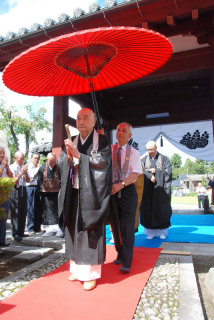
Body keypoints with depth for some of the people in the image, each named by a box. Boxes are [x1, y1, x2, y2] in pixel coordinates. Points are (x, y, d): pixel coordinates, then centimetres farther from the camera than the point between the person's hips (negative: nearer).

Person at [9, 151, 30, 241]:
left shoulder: (24, 167, 12)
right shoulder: (12, 167, -5)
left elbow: (28, 180, 11)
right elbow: (13, 181, -10)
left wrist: (25, 173, -6)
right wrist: (21, 173, -17)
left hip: (23, 190, 6)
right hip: (15, 190, -6)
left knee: (23, 212, 8)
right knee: (16, 213, -5)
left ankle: (21, 232, 17)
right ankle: (16, 234, 2)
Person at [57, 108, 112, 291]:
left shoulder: (101, 140, -2)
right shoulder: (72, 141, 12)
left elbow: (103, 162, -14)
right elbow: (60, 163, 7)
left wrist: (78, 155, -19)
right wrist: (68, 155, -14)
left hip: (90, 194, -5)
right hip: (73, 192, 5)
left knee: (91, 232, 0)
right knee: (74, 230, 11)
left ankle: (91, 273, 15)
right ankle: (77, 269, 28)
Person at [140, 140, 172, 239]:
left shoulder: (164, 159, 7)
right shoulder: (144, 160, 10)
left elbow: (168, 171, -2)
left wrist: (155, 171, -9)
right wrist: (150, 176, -22)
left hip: (160, 189, -1)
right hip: (148, 190, 1)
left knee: (161, 209, 2)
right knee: (148, 209, 0)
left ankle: (162, 231, 15)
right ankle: (151, 232, 9)